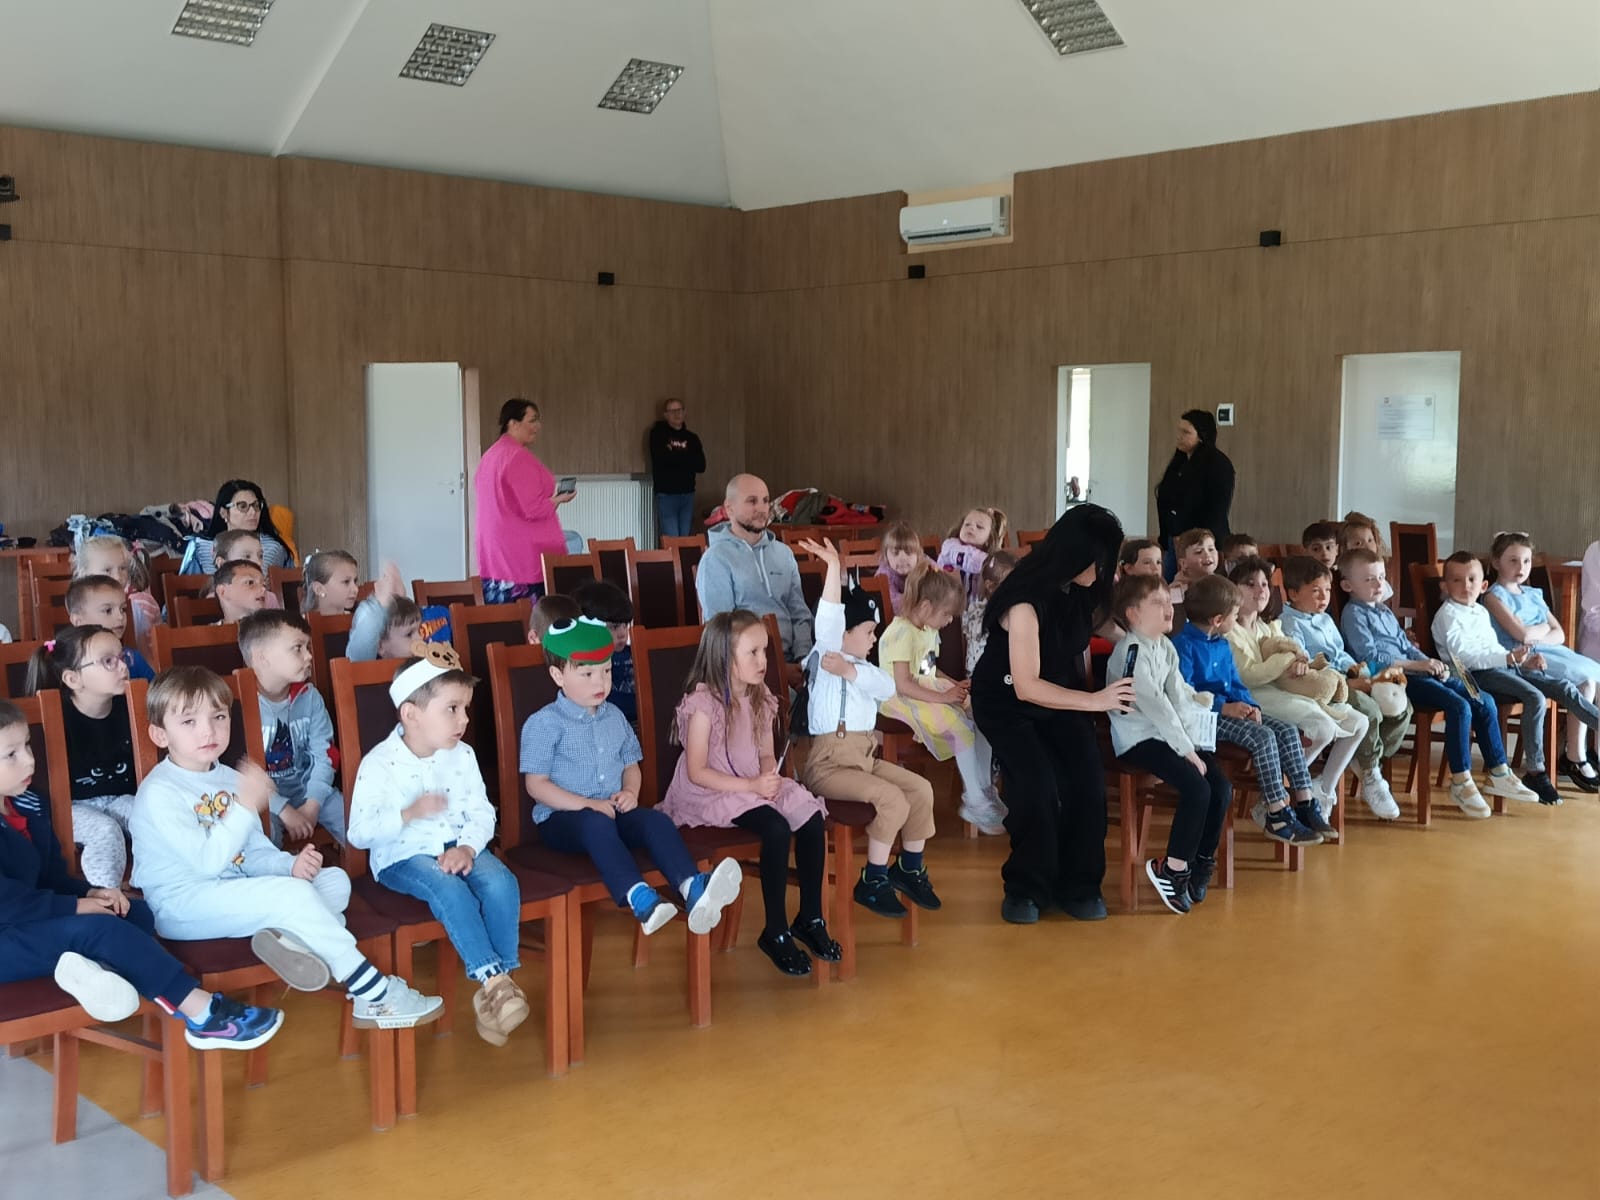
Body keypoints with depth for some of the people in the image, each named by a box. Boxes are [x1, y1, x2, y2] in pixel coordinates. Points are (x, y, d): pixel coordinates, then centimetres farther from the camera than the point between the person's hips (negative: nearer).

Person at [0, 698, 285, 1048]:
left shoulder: (29, 806, 11)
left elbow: (52, 876, 16)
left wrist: (88, 892, -3)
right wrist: (77, 906, -19)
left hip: (30, 925, 10)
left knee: (137, 913, 0)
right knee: (98, 927, -26)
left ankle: (92, 966, -30)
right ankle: (201, 1013, -27)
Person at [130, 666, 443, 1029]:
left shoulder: (230, 779, 11)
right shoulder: (159, 792, -16)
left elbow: (252, 854, 13)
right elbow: (209, 862, -23)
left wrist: (290, 864, -7)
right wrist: (246, 805, -30)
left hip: (230, 895, 9)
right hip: (181, 908, -9)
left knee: (335, 880, 1)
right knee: (292, 893, -27)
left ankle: (287, 934, -29)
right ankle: (374, 996, -25)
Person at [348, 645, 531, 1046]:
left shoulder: (462, 756, 5)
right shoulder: (379, 764, -10)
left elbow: (481, 812, 3)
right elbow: (359, 832, -13)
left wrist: (468, 847, -18)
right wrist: (410, 813, -27)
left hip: (456, 847, 4)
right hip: (402, 855, -4)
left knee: (501, 881, -25)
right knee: (449, 890, -34)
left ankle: (501, 980, -19)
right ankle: (491, 980, -29)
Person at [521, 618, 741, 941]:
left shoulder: (614, 718, 14)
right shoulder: (544, 724, -6)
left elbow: (631, 764, 21)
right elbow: (536, 784, -10)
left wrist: (630, 791, -4)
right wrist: (587, 804, -19)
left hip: (613, 812, 5)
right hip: (561, 818, -5)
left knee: (656, 820, -24)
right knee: (597, 823, -38)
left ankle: (692, 888, -46)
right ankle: (638, 896, -58)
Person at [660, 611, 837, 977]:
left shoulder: (761, 699, 6)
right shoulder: (704, 702, -16)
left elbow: (766, 754, 13)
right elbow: (697, 771, -17)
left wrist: (770, 775, -11)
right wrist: (751, 786, -22)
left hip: (757, 785, 7)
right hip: (711, 794, -7)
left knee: (812, 819, -17)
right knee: (776, 829, -30)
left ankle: (810, 918, -1)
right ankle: (776, 932, -15)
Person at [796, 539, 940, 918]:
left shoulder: (862, 667, 21)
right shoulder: (826, 655, -2)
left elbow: (887, 686, 0)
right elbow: (828, 618, -21)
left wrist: (851, 671, -16)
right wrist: (834, 567, -32)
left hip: (865, 757, 8)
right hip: (829, 763, -8)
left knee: (921, 788, -1)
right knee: (893, 800, -23)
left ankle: (909, 867, 14)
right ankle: (872, 881, -10)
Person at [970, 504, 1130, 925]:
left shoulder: (1081, 592, -6)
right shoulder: (1027, 602, -28)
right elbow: (1026, 687, -29)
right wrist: (1094, 701, -29)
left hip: (1059, 695, 6)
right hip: (1006, 703, -6)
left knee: (1088, 782, -16)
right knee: (1038, 788, -25)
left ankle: (1078, 885, 2)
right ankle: (1025, 887, -2)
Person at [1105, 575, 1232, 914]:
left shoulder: (1166, 648, 14)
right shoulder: (1131, 650, -15)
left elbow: (1179, 693, 13)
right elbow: (1154, 704, -20)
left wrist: (1197, 699, -10)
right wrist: (1186, 750, -21)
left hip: (1169, 734, 8)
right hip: (1138, 740, -8)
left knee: (1222, 787, -9)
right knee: (1196, 787, -25)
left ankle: (1201, 863, 7)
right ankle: (1171, 870, -12)